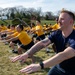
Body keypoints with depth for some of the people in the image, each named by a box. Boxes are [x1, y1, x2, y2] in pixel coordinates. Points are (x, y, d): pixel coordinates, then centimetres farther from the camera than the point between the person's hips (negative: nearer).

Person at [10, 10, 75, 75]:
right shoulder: (57, 33, -9)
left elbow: (64, 55, -41)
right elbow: (43, 43, -22)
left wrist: (40, 65, -51)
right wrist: (27, 53, -39)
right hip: (58, 67, 4)